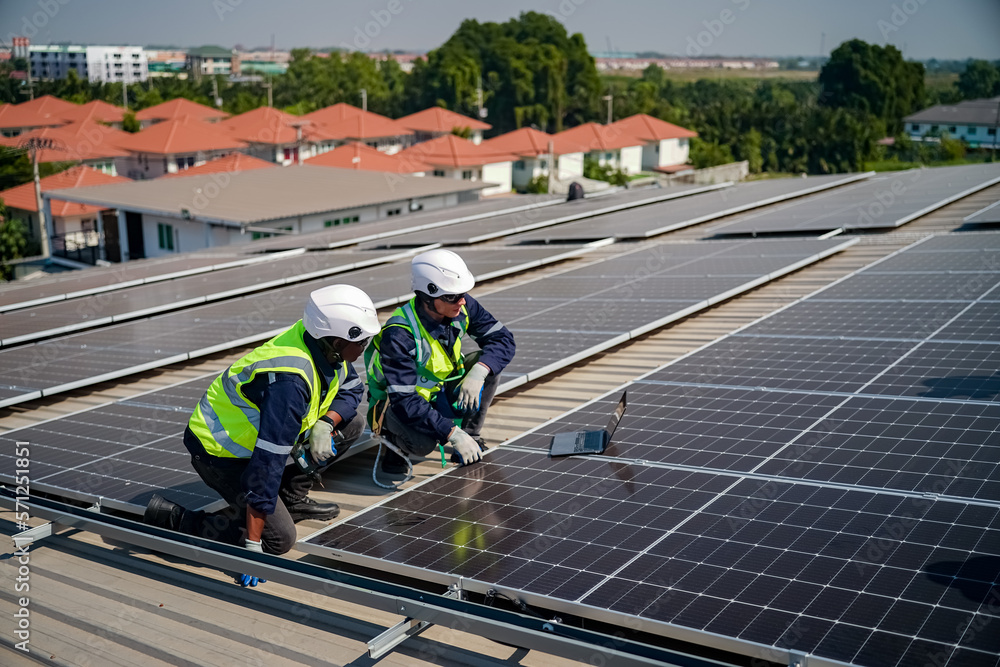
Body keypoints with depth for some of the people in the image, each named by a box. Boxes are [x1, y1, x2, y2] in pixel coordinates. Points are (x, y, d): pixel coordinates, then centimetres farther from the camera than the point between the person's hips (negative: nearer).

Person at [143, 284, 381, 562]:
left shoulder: (326, 347, -12)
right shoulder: (289, 381, -36)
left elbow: (351, 390, 7)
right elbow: (268, 462, -36)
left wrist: (326, 424, -16)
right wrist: (253, 544, -34)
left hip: (249, 428, 9)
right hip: (220, 451, -9)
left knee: (352, 423, 1)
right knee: (279, 538, -15)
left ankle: (291, 498, 13)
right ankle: (172, 519, -5)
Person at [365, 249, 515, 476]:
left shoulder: (462, 307, -15)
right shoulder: (398, 336, -33)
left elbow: (503, 338, -10)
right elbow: (405, 400, -35)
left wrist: (478, 372, -29)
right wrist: (452, 433, -40)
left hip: (439, 391, 6)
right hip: (396, 405, -6)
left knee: (489, 363, -16)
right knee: (423, 442, -38)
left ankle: (471, 436, -1)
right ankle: (397, 442, -1)